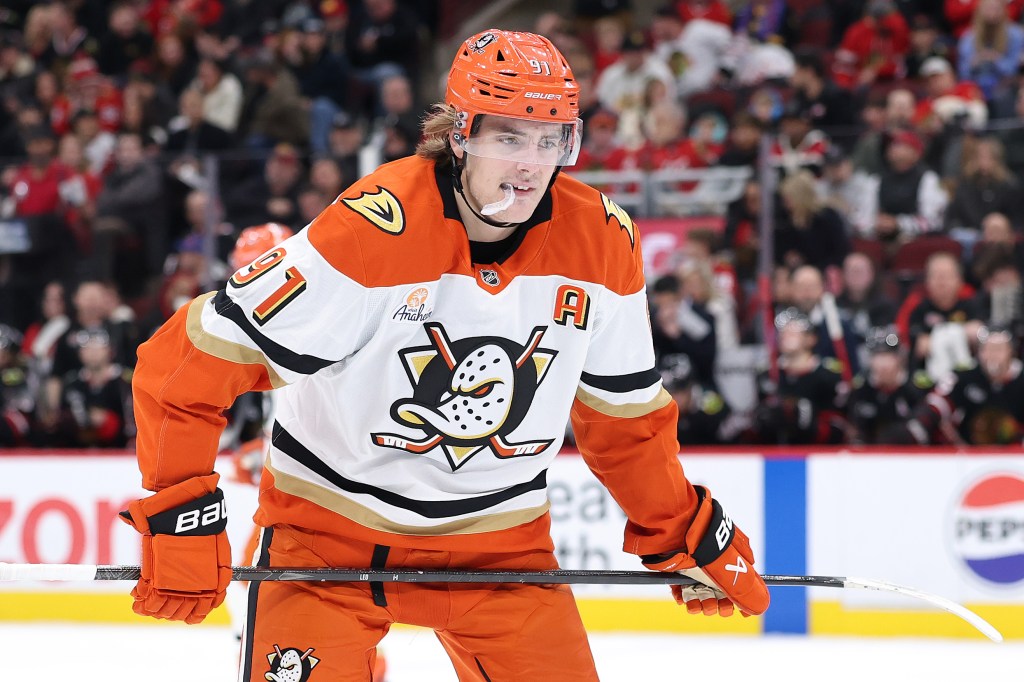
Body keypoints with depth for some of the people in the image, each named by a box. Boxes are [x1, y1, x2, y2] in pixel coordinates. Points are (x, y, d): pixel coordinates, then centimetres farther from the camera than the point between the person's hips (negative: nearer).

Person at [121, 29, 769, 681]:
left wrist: (686, 533, 10)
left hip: (499, 537, 4)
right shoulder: (373, 229, -24)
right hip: (331, 524, -4)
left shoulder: (601, 241, -8)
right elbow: (190, 360, -23)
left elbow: (622, 409, 9)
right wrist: (182, 512, -25)